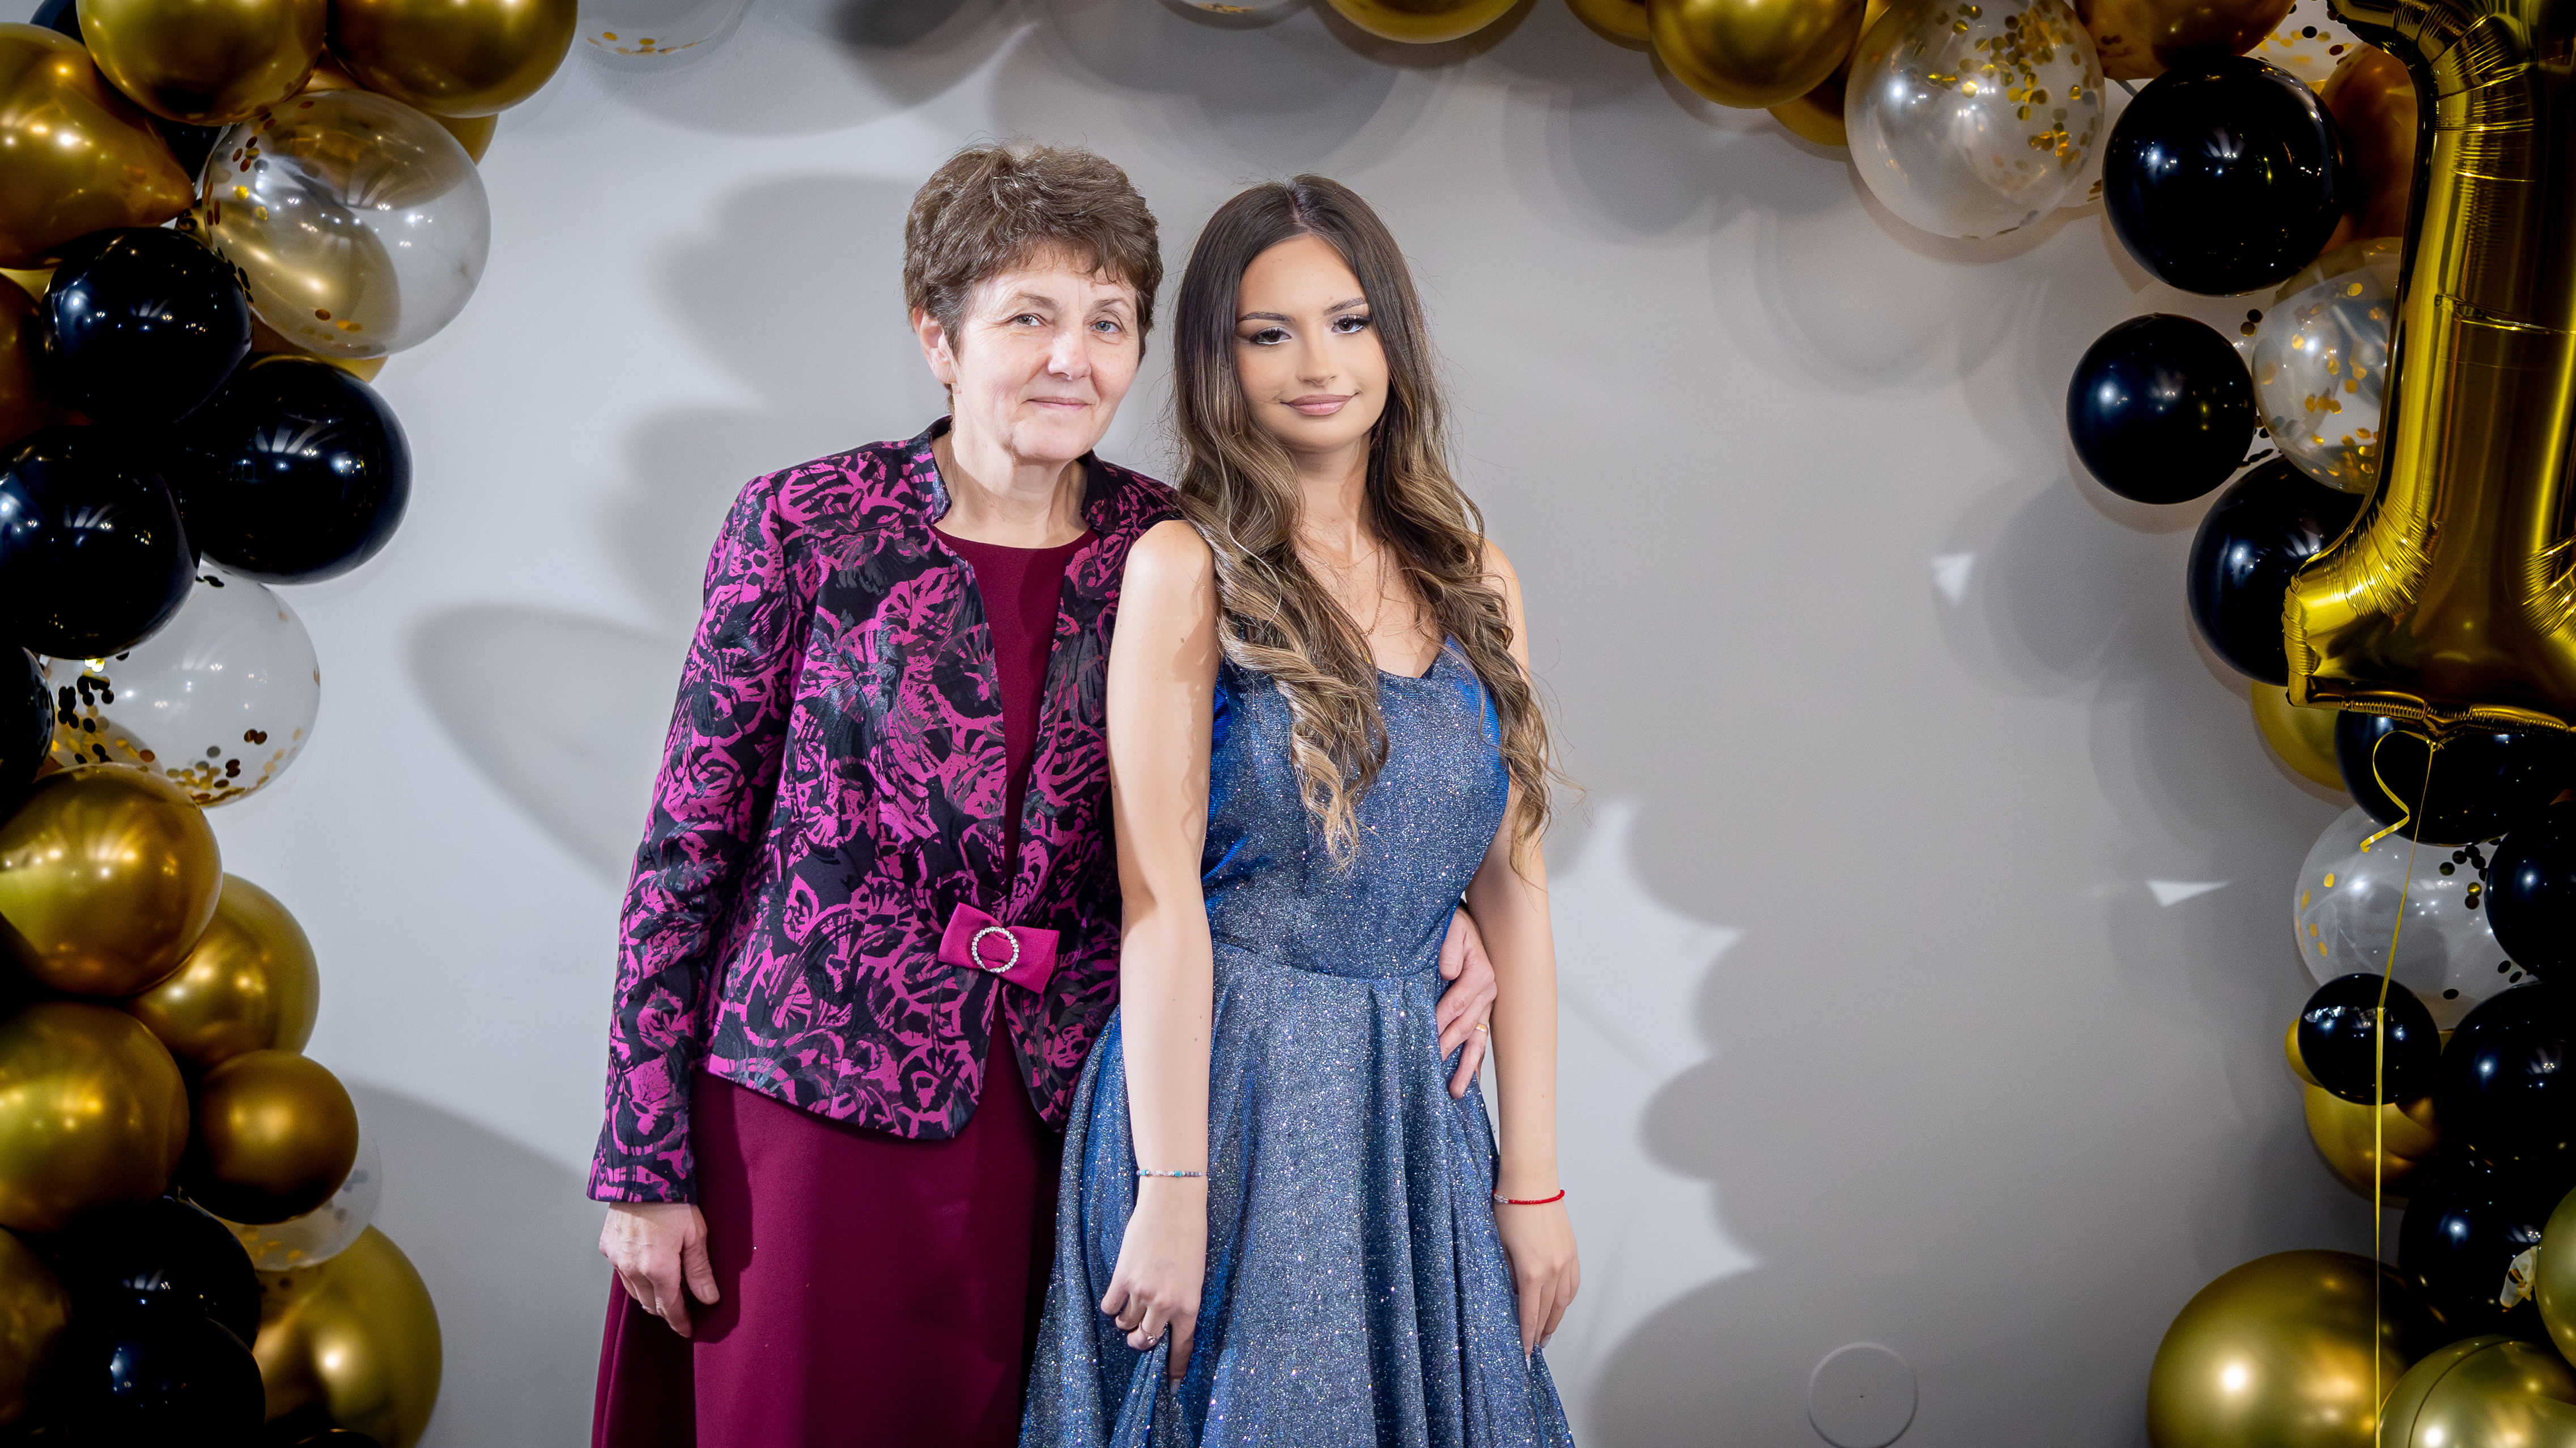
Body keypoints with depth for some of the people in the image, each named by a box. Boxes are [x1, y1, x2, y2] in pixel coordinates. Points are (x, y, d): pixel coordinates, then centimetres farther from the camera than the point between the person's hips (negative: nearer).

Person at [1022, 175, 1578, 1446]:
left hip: (1414, 1102, 5)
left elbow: (1511, 888, 7)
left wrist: (1534, 1181, 3)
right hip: (1229, 1088, -4)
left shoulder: (1472, 578, 8)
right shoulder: (1186, 569, -6)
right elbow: (1161, 897, -11)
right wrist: (1171, 1190, -16)